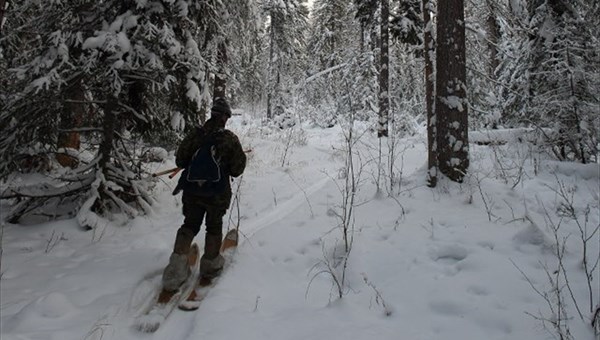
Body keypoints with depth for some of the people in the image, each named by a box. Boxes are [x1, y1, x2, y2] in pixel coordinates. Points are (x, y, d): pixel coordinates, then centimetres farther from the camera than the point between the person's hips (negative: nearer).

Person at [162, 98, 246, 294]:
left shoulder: (195, 135, -6)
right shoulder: (230, 139, -13)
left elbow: (180, 161, -1)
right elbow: (237, 169, -10)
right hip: (218, 193, -2)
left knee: (189, 226, 15)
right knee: (214, 228, 17)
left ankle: (176, 268, 6)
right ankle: (210, 265, 29)